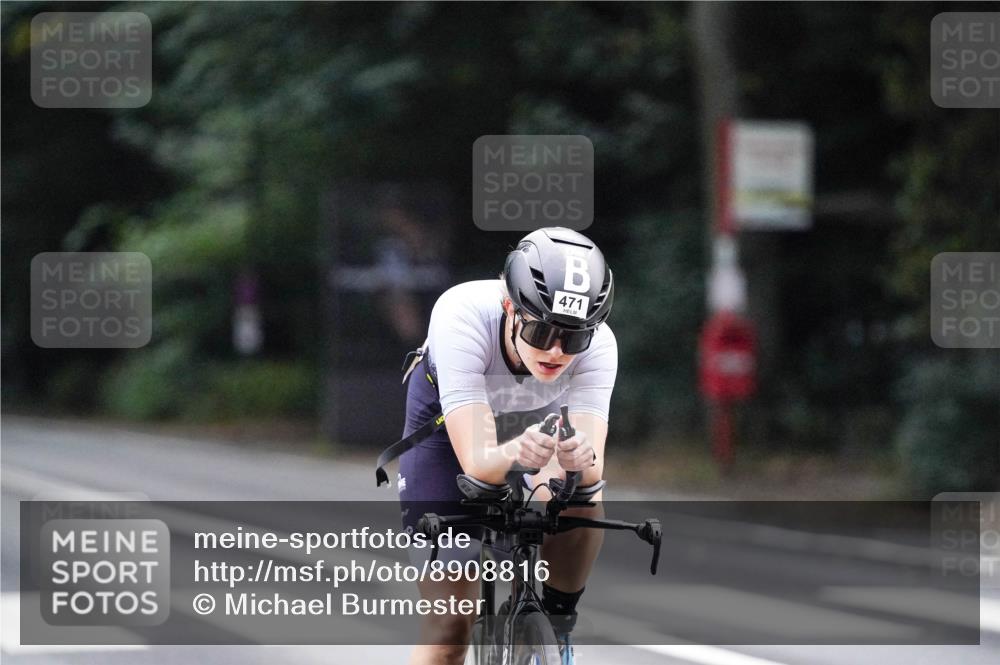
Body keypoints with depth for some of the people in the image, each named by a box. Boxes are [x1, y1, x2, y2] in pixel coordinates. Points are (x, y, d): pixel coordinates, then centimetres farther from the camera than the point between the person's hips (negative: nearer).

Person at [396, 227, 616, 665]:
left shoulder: (596, 345, -32)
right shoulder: (463, 317, -40)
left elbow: (594, 468, -41)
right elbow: (476, 461, -46)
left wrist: (581, 459, -64)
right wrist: (515, 454, -68)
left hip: (539, 421, 2)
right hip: (449, 429, -2)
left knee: (582, 501, -32)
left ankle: (557, 622, -6)